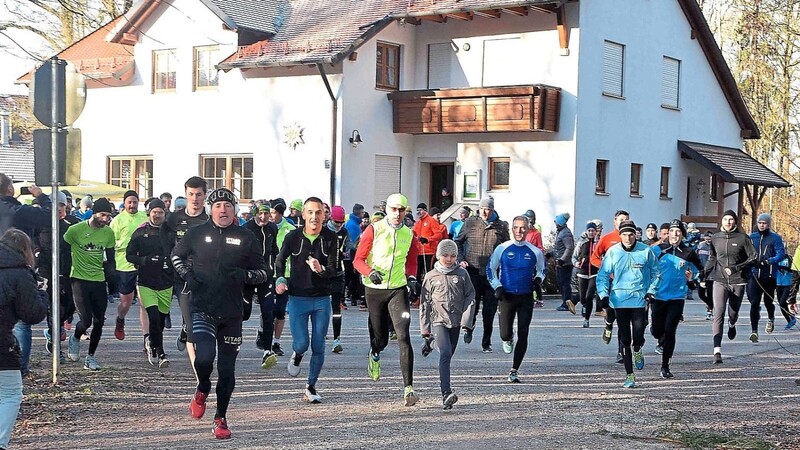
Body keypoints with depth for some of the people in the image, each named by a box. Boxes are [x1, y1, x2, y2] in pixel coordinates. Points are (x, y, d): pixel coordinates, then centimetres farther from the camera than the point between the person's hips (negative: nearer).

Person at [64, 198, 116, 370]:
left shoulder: (108, 233, 3)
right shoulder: (76, 229, -10)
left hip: (99, 280, 4)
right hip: (79, 279, -4)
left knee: (99, 321, 3)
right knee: (86, 319, -13)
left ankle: (90, 357, 17)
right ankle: (75, 339, 21)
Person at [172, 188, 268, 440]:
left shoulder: (246, 238, 2)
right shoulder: (196, 233, 1)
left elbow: (263, 273, 6)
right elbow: (176, 256, 18)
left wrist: (244, 275, -15)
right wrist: (188, 275, 0)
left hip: (232, 313, 1)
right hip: (202, 308, -1)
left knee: (227, 369, 7)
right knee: (204, 357, -21)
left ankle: (221, 419, 24)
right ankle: (202, 390, 14)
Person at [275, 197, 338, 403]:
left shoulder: (331, 238, -5)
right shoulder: (293, 237, -5)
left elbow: (334, 269, -10)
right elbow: (280, 260, 12)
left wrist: (321, 269, -31)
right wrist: (280, 280, -4)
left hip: (322, 299, 1)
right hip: (298, 298, -1)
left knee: (318, 346, 4)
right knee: (301, 343, -7)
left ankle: (311, 387, 21)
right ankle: (297, 355, 32)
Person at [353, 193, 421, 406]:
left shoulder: (409, 235, 6)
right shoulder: (374, 230, -4)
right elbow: (358, 260, -5)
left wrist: (412, 277, -1)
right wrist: (370, 272, -23)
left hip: (398, 290, 1)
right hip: (374, 290, -1)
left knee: (403, 337, -13)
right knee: (381, 338, 9)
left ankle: (408, 388, -14)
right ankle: (374, 355, 50)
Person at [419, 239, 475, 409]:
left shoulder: (462, 274, 6)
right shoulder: (431, 276, 4)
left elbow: (470, 298, 6)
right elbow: (425, 303, 8)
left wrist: (466, 323, -4)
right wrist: (425, 330, 6)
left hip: (456, 322, 3)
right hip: (438, 320, -3)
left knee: (447, 356, 9)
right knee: (445, 353, -19)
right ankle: (446, 393, -28)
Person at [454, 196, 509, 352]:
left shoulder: (501, 226, 4)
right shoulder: (470, 223, 4)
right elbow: (457, 242, 14)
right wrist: (460, 259, 1)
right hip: (473, 273, -1)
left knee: (489, 310, 3)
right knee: (472, 305, -3)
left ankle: (486, 342, 17)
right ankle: (469, 328, 29)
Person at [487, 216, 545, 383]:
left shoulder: (535, 251, 2)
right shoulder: (502, 249, 0)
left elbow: (542, 269, 20)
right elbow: (490, 269, 9)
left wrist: (538, 279, -1)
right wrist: (497, 287, -3)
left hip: (526, 297, 1)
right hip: (506, 296, -1)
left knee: (523, 336, -3)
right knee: (505, 334, -6)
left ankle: (514, 371, 7)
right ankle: (508, 339, 34)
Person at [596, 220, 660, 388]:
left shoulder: (646, 251, 0)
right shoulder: (613, 252, 0)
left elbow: (655, 272, 11)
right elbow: (603, 275, 4)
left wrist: (651, 291, 1)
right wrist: (604, 294, -7)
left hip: (640, 300, -1)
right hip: (619, 300, 1)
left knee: (638, 336, -10)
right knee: (624, 340, 3)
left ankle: (637, 351, 28)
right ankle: (629, 375, 12)